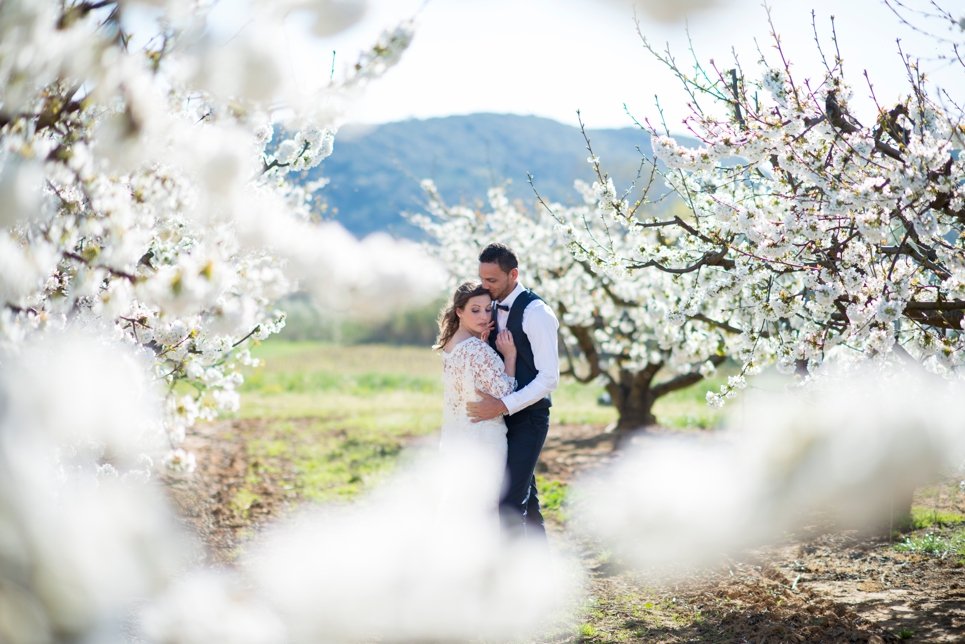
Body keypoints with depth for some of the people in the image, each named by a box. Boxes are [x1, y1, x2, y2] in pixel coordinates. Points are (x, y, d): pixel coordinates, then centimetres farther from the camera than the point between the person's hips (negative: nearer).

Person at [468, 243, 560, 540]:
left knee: (510, 501, -15)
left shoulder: (535, 312, -16)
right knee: (526, 497, 16)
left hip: (528, 418, -8)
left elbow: (549, 377, -21)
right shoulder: (494, 309, 9)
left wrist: (503, 406, -27)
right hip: (504, 416, 8)